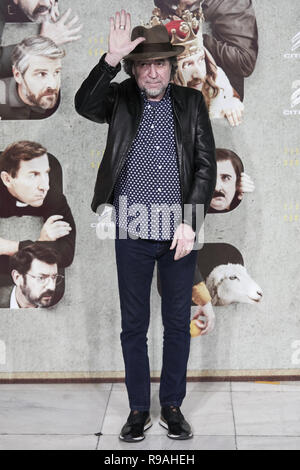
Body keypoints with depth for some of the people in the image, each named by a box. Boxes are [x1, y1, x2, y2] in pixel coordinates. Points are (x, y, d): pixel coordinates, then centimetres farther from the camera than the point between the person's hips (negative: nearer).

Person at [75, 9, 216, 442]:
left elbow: (207, 165, 0)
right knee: (133, 326, 9)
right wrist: (112, 58, -28)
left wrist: (189, 222, -8)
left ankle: (172, 406, 28)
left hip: (180, 234, 1)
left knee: (178, 325, 11)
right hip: (132, 235, 0)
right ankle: (138, 409, 25)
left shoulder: (191, 103, 4)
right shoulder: (120, 99, 3)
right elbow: (84, 105, -18)